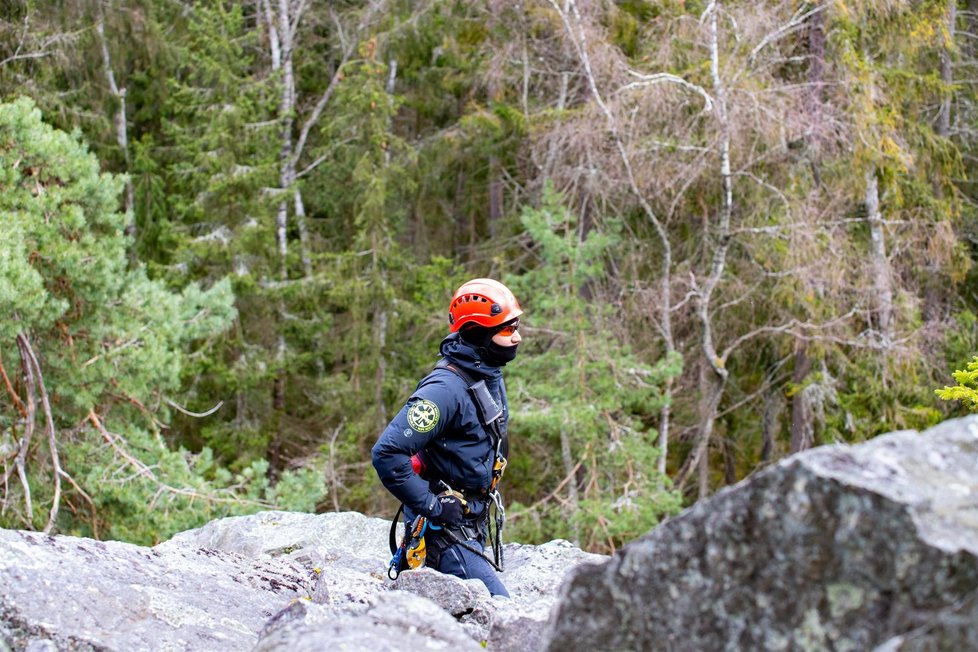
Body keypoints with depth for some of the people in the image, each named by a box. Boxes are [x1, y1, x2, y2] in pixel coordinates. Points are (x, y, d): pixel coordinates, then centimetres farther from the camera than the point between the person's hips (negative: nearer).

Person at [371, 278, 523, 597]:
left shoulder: (491, 378, 7)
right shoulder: (446, 388, -23)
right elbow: (387, 454, -28)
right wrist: (431, 505, -22)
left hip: (471, 527, 9)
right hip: (443, 530, -9)